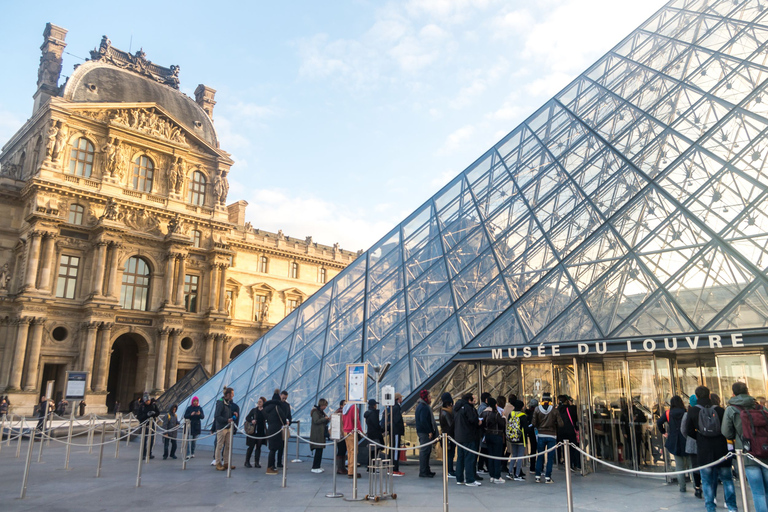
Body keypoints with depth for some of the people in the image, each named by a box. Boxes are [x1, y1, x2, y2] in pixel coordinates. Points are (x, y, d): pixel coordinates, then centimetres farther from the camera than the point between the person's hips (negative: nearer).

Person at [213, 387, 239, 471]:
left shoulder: (229, 403, 13)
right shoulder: (220, 403, -12)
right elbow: (217, 416, -16)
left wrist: (234, 413, 5)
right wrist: (227, 420, -20)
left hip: (228, 427, 8)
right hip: (221, 428, -8)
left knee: (228, 446, 10)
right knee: (219, 446, -2)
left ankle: (226, 463, 17)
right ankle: (218, 464, 5)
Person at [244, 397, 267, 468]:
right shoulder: (254, 410, 4)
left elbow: (266, 418, -13)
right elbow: (247, 418, 5)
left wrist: (262, 410, -17)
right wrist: (251, 421, -14)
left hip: (261, 431, 1)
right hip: (253, 431, -1)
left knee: (258, 447, 5)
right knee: (251, 447, 2)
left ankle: (257, 463, 11)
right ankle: (247, 462, 13)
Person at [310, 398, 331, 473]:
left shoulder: (322, 412, 19)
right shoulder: (315, 412, -8)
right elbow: (316, 421, -19)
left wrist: (328, 419, 5)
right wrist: (325, 418, -15)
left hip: (321, 434, 9)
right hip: (317, 434, -9)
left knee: (320, 450, 8)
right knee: (318, 450, -10)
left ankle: (318, 466, 14)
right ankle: (314, 468, -5)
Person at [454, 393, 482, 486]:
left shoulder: (457, 408, 12)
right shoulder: (468, 407, -16)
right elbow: (474, 420, -20)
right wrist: (479, 422, 1)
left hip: (459, 436, 9)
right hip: (468, 437, -9)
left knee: (460, 457, 14)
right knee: (469, 458, -4)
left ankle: (459, 479, 20)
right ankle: (470, 480, -1)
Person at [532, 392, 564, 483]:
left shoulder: (537, 409, -3)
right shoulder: (555, 410, -6)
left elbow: (534, 424, -4)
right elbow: (560, 424, -7)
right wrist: (553, 424, 12)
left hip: (541, 435, 1)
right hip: (552, 436, -1)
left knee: (540, 457, 9)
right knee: (550, 457, 5)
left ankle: (538, 477, 11)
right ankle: (547, 477, 5)